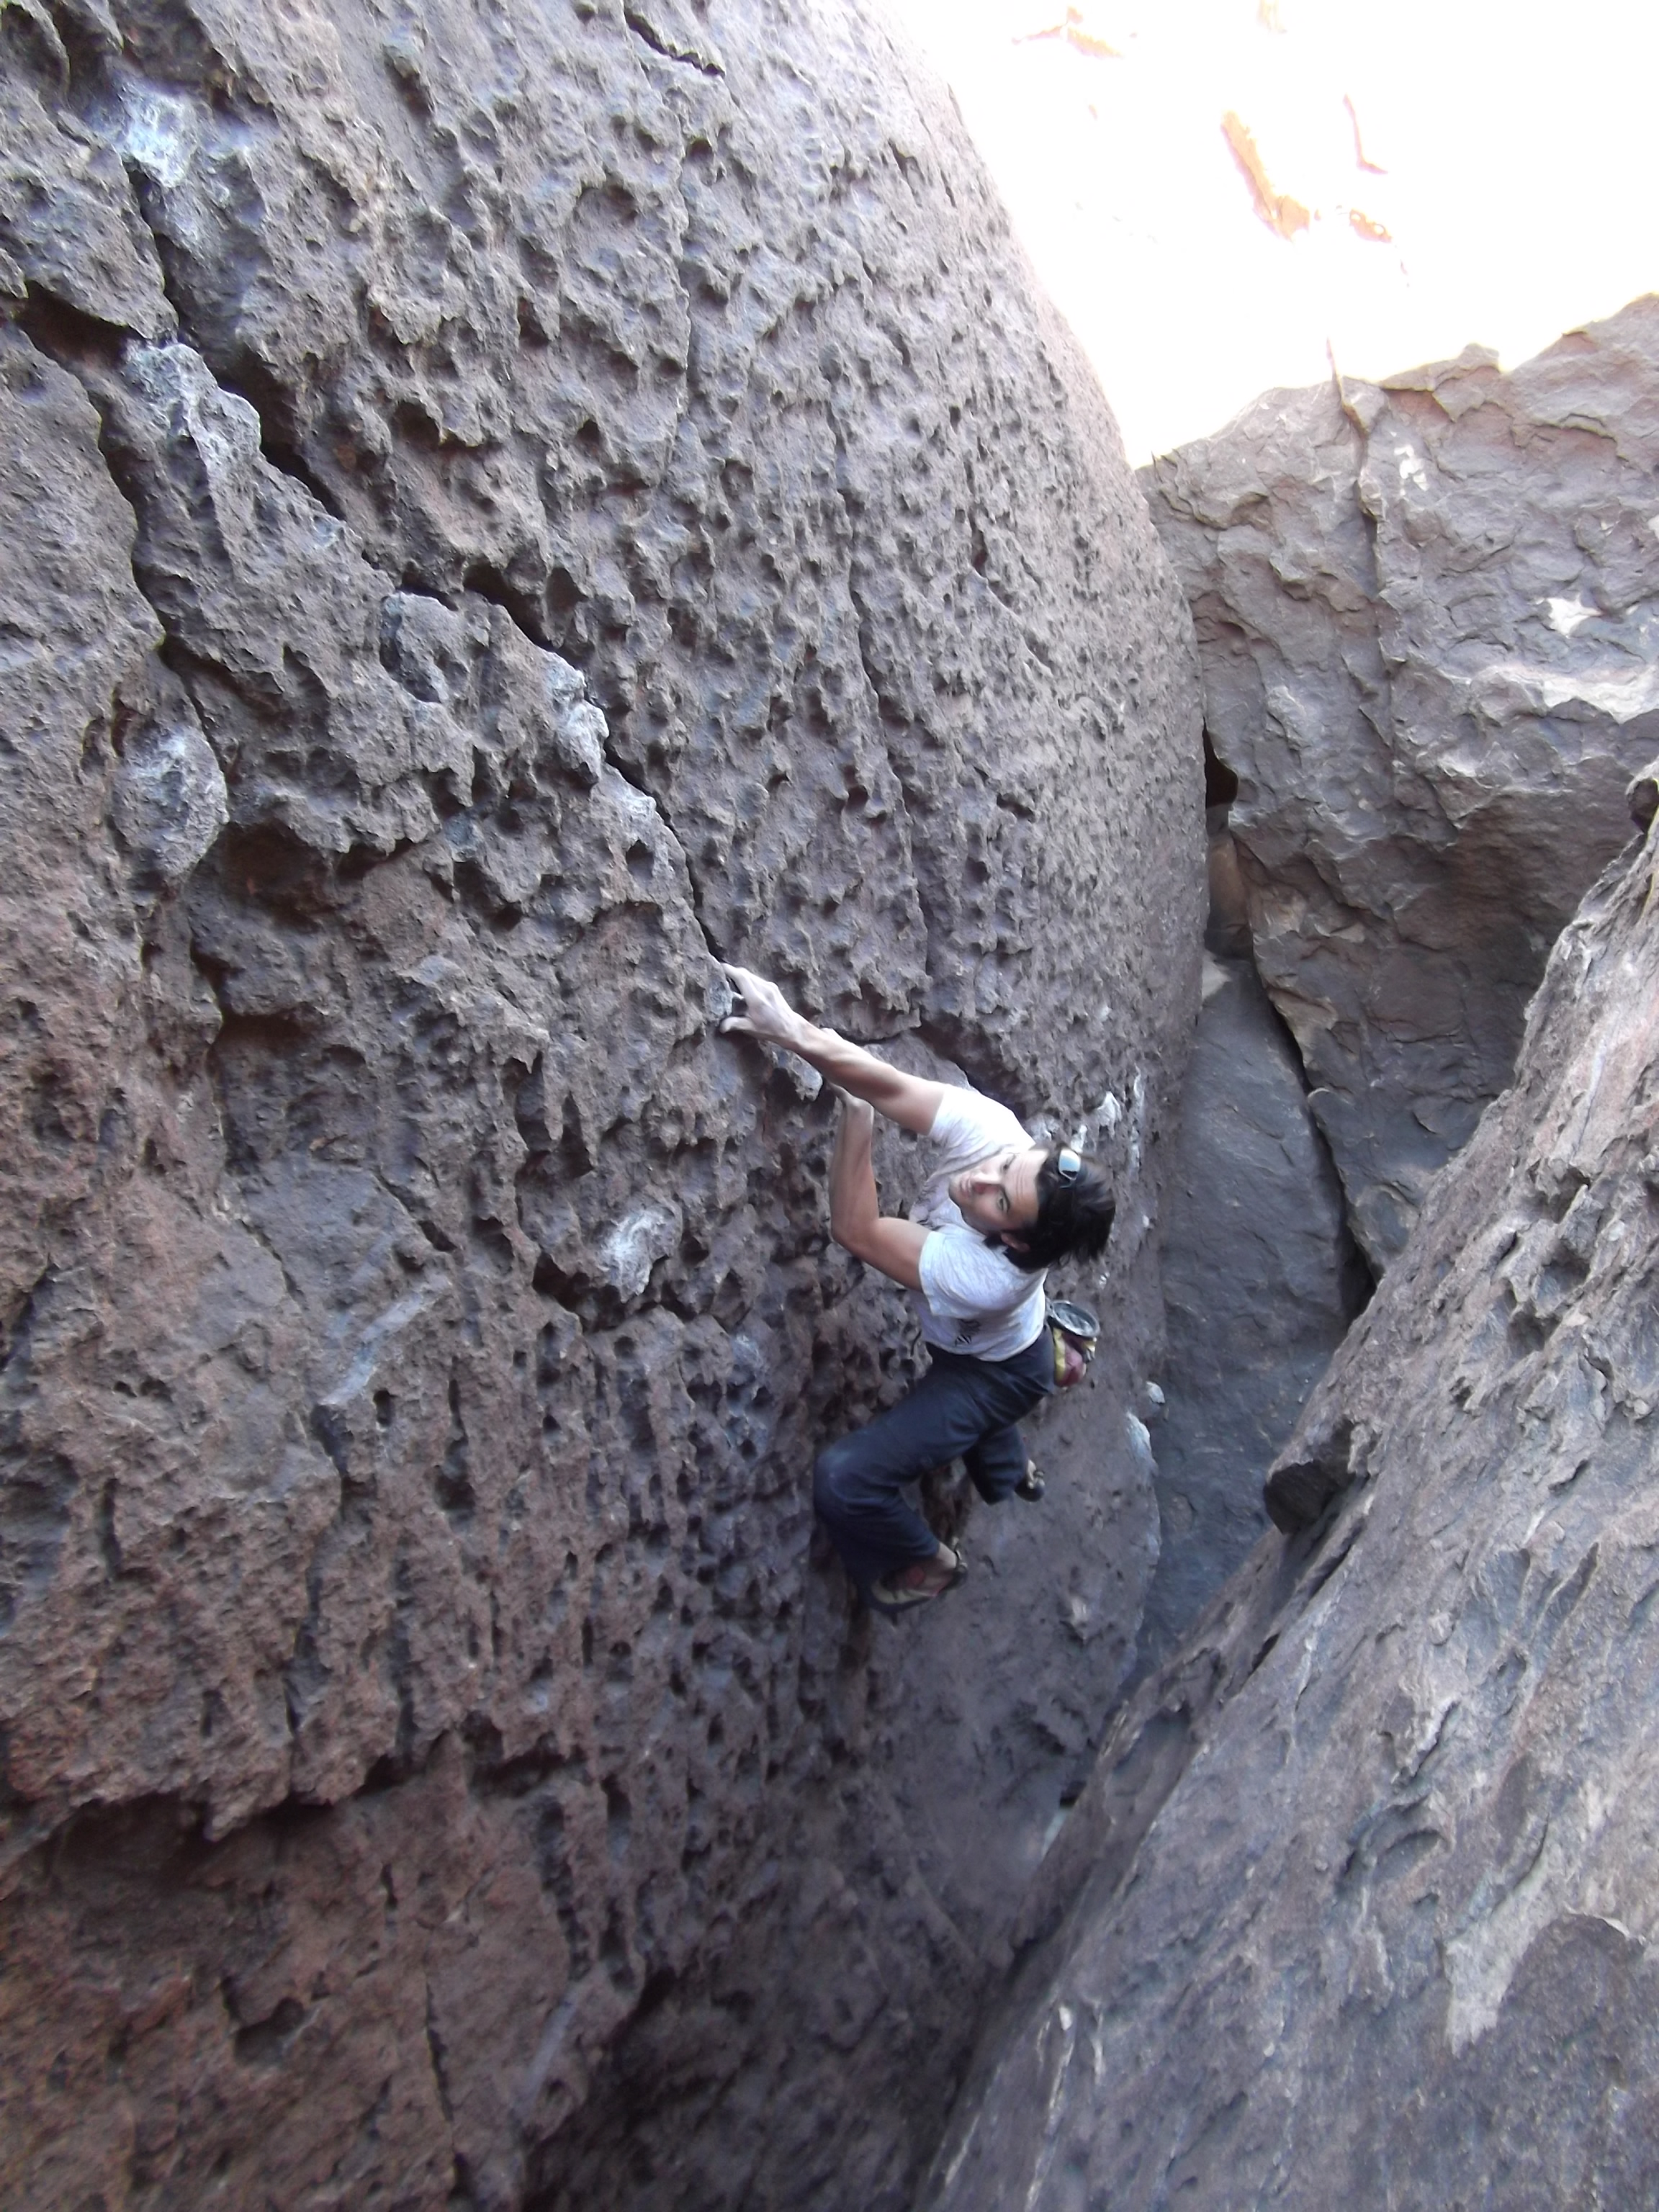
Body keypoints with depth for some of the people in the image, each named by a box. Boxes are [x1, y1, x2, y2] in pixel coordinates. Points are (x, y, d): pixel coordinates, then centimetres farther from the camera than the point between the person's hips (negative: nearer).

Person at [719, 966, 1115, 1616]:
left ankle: (924, 1566, 18)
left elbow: (857, 1232, -39)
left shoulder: (986, 1278, -48)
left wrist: (856, 1121, -39)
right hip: (963, 1339, 7)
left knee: (844, 1478, -15)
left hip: (993, 1374, -7)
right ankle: (1007, 1479, 75)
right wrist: (798, 1033, -59)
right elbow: (891, 1087, -44)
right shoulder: (989, 1128, -37)